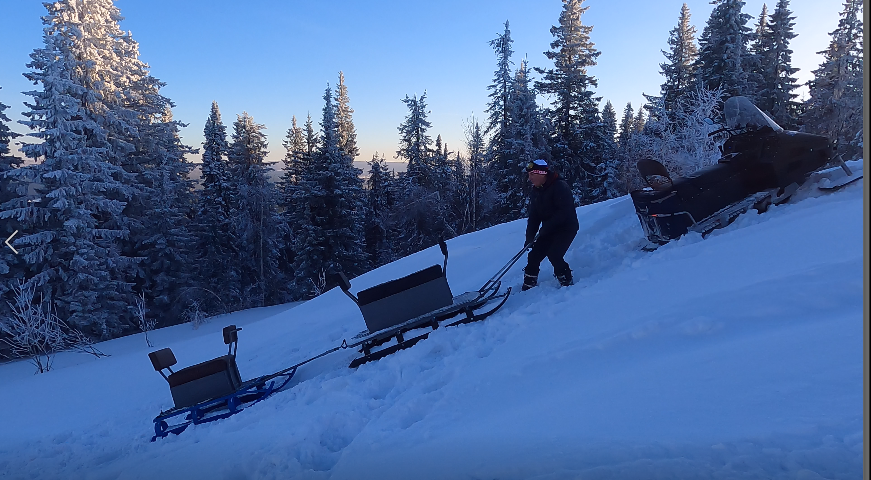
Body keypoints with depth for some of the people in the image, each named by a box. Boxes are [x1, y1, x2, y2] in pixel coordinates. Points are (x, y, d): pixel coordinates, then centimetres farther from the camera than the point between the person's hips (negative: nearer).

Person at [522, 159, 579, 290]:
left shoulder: (560, 187, -19)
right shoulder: (535, 192, 5)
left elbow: (565, 212, -26)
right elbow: (534, 217, 5)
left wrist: (546, 227, -27)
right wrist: (529, 237, -6)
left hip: (567, 227, -7)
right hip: (549, 230, 8)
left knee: (554, 255, -22)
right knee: (534, 256, 2)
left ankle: (567, 283, -2)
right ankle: (528, 287, 13)